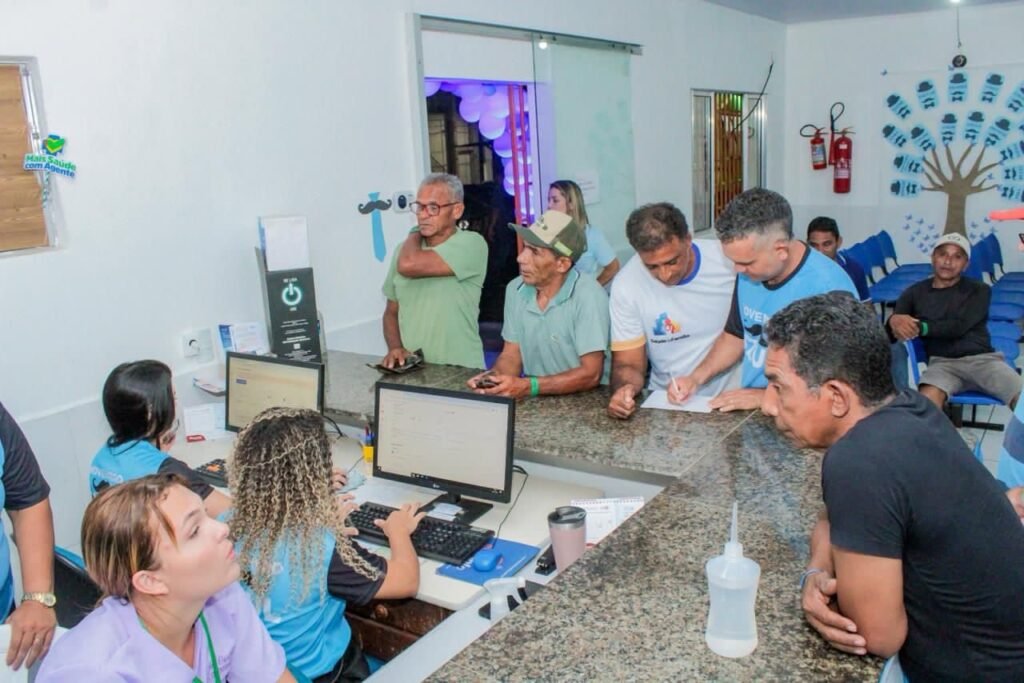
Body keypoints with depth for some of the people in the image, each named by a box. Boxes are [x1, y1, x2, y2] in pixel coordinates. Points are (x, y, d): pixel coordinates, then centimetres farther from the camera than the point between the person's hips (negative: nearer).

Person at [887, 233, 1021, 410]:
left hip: (983, 359, 1)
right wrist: (894, 321, -24)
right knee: (927, 399, -34)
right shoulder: (915, 293, 13)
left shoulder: (979, 290, 11)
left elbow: (959, 327, -6)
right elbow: (891, 334, 1)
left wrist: (919, 327, -20)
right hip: (942, 362, -1)